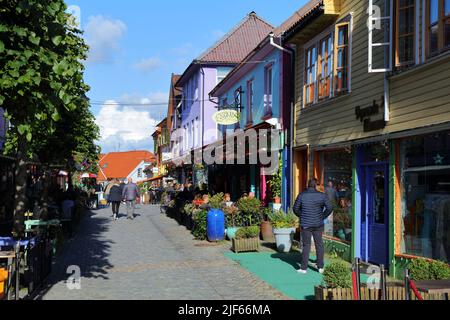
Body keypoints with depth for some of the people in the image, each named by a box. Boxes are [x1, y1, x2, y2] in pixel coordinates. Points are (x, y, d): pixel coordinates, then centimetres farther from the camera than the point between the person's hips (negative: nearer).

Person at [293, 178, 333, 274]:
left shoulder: (302, 195, -3)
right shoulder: (322, 195, -3)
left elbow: (295, 209, 1)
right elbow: (329, 208, -5)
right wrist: (323, 217, 6)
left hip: (305, 224, 0)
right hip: (318, 225, 0)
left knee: (306, 245, 6)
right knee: (319, 245, 11)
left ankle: (304, 268, 8)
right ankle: (320, 267, 16)